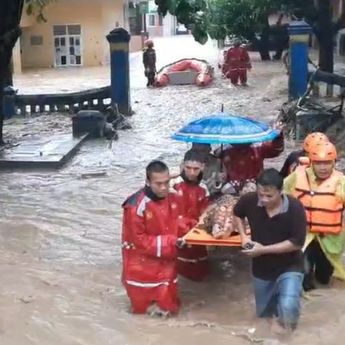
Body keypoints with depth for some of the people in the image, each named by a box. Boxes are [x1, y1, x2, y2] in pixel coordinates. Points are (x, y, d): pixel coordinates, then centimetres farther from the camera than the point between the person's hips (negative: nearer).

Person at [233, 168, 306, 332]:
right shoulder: (250, 201, -17)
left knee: (288, 307, -26)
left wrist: (264, 249, -24)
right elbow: (237, 214, 6)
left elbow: (297, 243, -23)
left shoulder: (295, 208, -25)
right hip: (261, 268, 4)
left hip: (289, 267, -4)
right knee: (264, 314, 19)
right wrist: (243, 236, -9)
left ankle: (286, 326, 7)